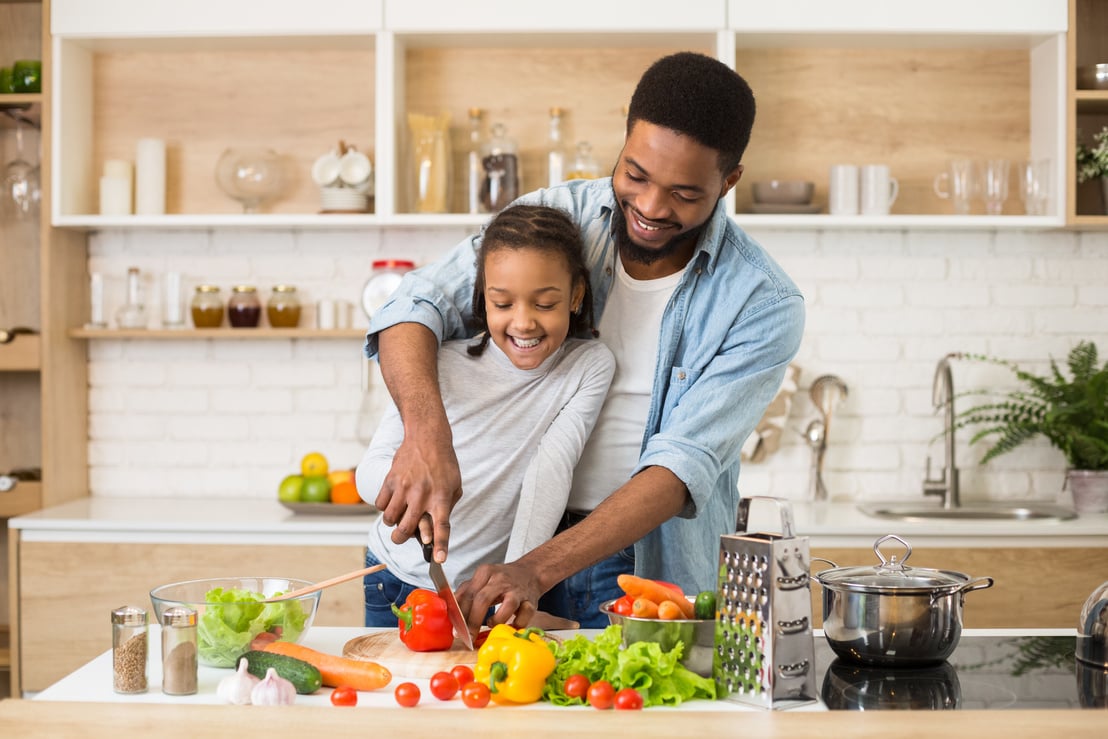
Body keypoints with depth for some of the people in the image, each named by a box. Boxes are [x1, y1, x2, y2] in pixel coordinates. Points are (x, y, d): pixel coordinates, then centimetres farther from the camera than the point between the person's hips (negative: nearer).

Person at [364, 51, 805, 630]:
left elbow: (682, 467, -17)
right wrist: (426, 431, -31)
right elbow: (419, 306, -10)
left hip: (654, 583, -2)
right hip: (514, 546, 2)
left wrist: (539, 569, -29)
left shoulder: (762, 305, -9)